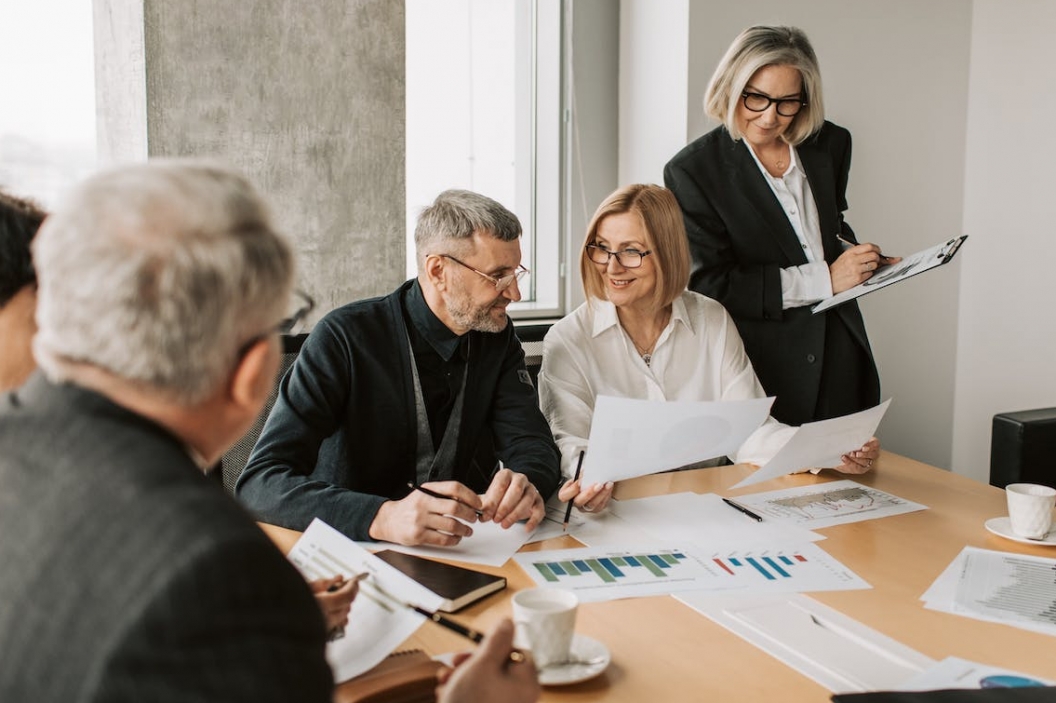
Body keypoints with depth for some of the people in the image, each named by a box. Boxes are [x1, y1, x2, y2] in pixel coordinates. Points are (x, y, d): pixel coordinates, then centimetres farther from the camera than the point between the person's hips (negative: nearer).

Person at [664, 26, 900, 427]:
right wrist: (823, 280, -17)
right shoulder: (692, 171, -11)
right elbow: (710, 285, -16)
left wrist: (858, 259, 0)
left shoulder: (829, 145, 5)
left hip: (840, 358, 5)